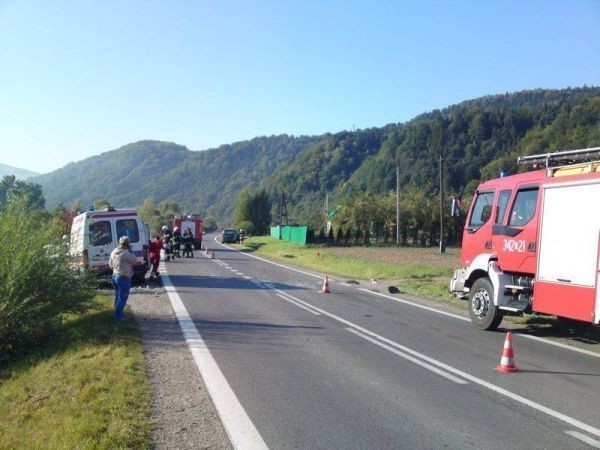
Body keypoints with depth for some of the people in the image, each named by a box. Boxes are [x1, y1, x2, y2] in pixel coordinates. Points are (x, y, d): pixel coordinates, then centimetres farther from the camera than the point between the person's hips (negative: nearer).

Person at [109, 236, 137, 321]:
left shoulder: (114, 252, 5)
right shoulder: (125, 253, -22)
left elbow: (110, 264, 14)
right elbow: (134, 261, -10)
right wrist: (130, 251, -6)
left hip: (115, 276, 9)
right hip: (123, 278, -9)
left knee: (118, 297, 20)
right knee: (122, 298, 0)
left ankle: (118, 313, 31)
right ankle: (118, 316, 4)